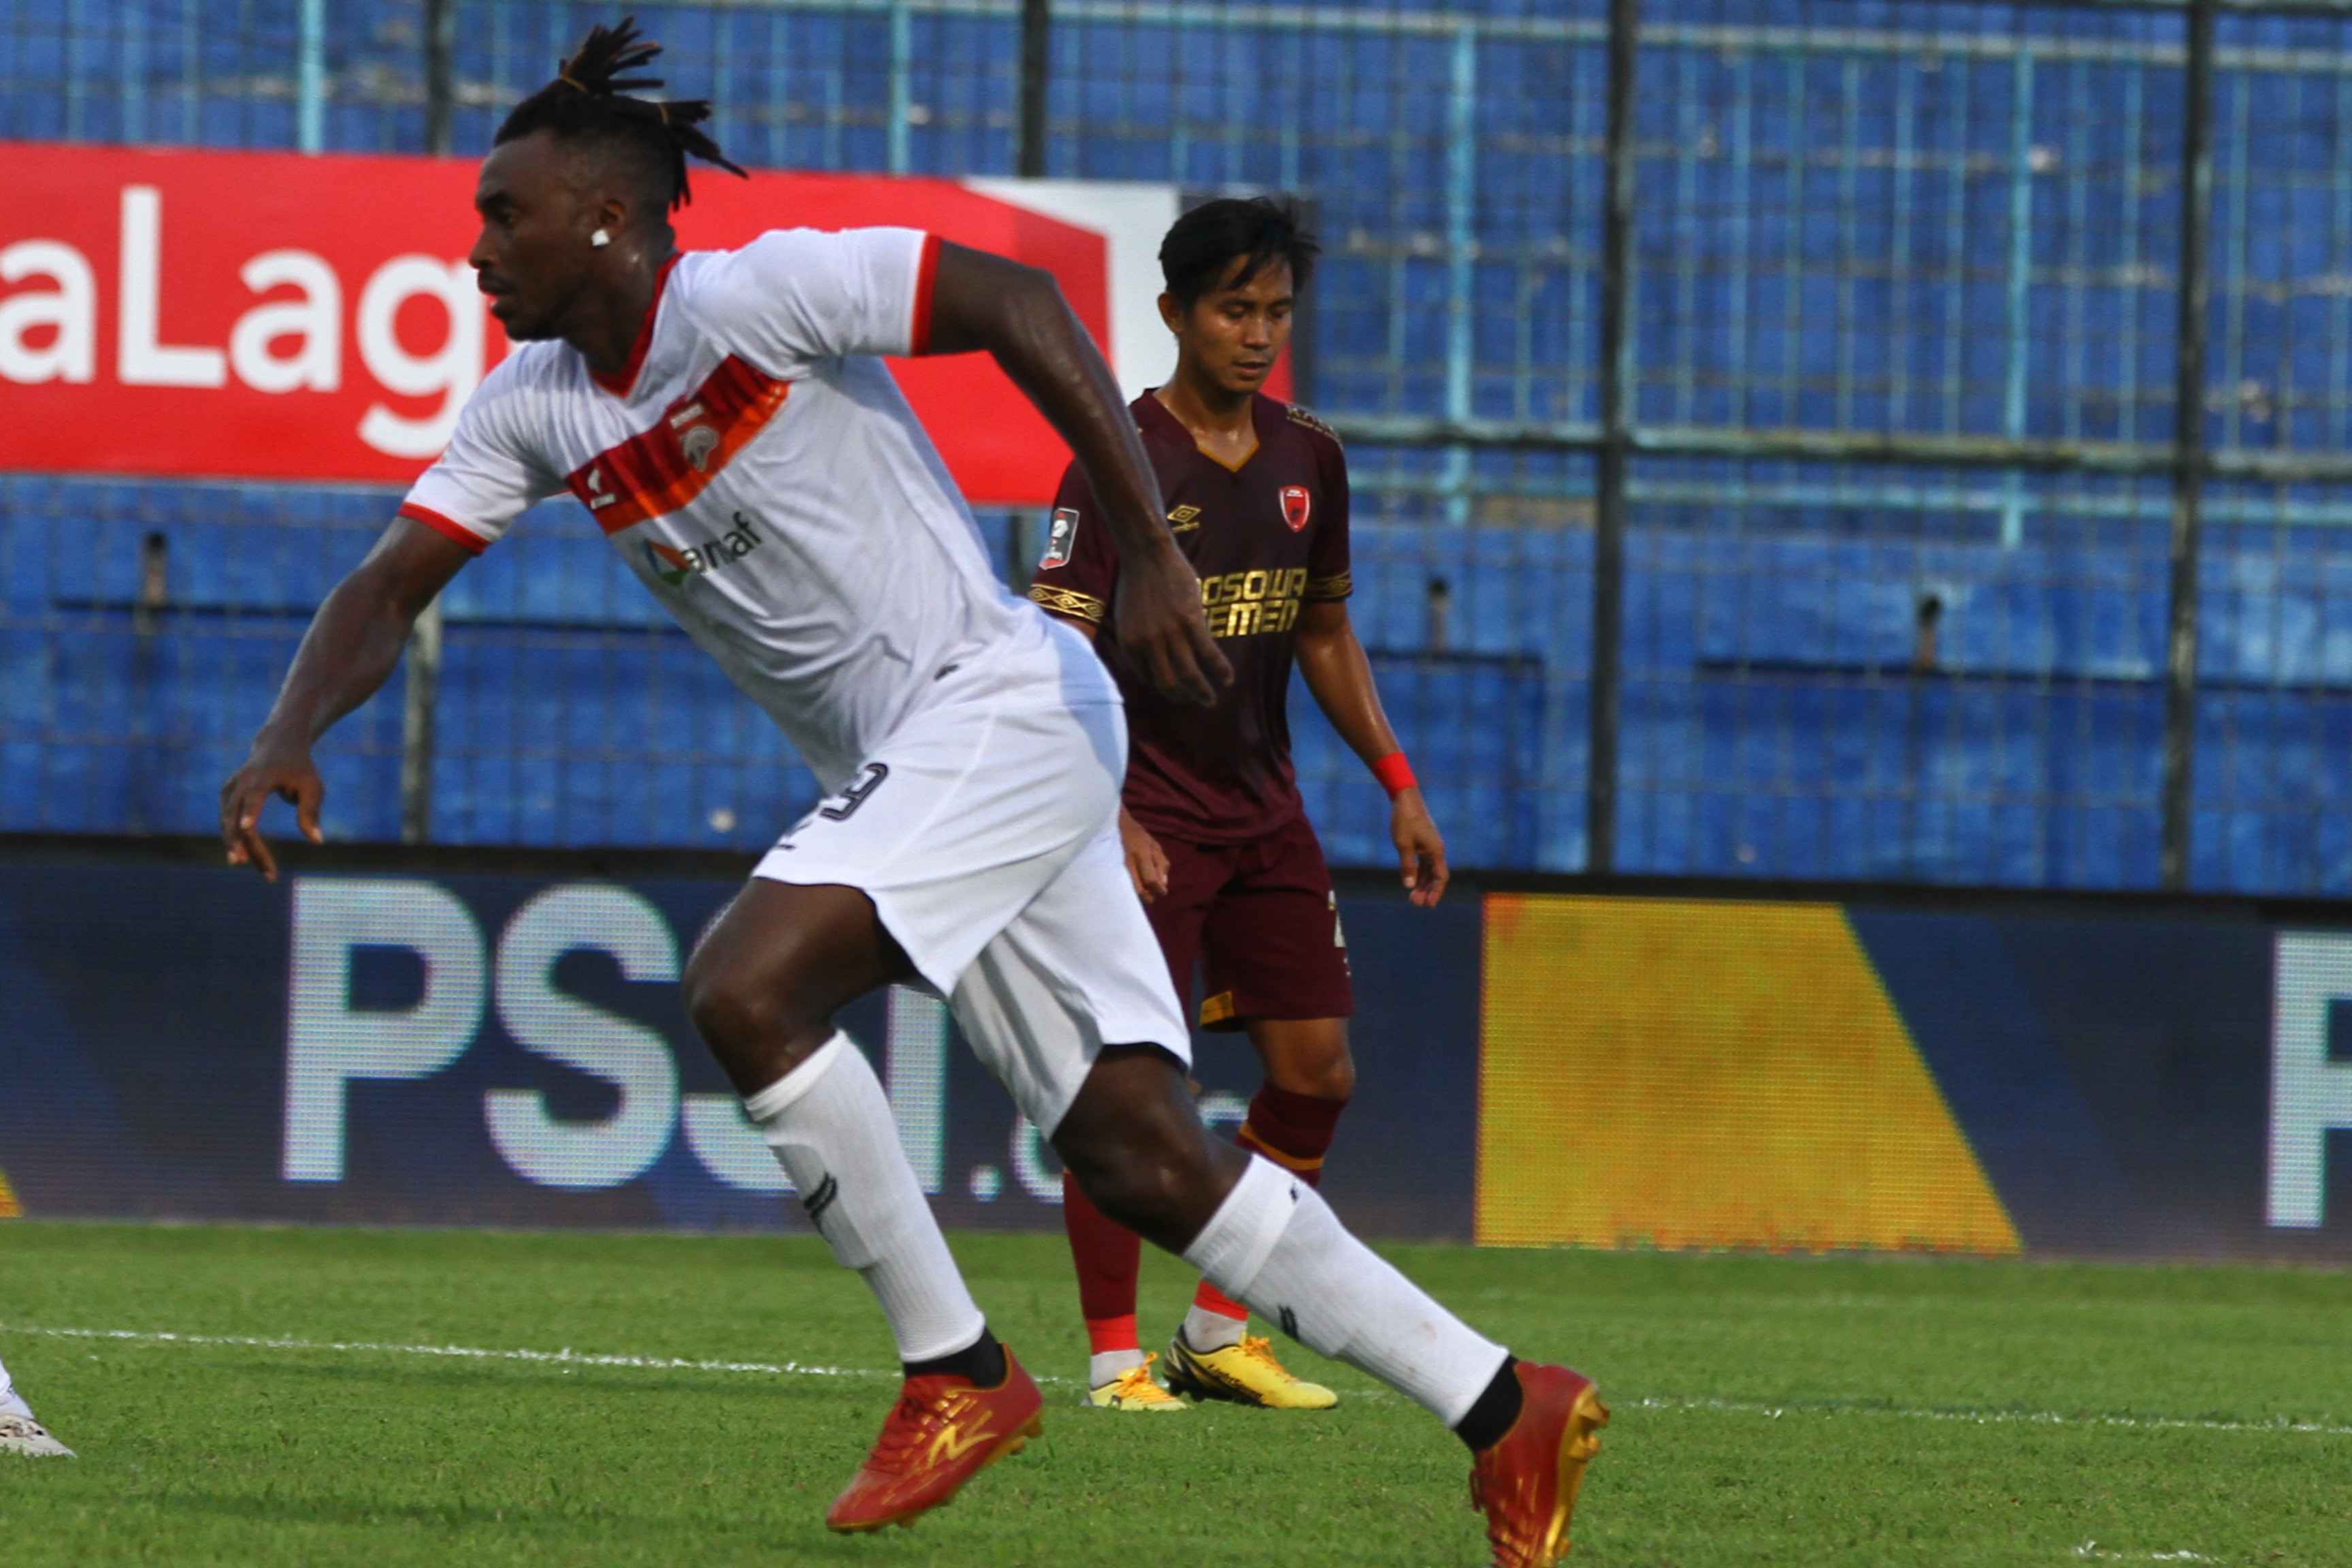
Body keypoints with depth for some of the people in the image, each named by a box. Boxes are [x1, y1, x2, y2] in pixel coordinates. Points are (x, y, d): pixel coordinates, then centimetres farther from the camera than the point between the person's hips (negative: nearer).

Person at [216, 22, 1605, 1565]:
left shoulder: (751, 296, -14)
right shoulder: (534, 406, 9)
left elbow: (1017, 300, -17)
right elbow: (392, 585, 10)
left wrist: (1148, 553, -22)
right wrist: (289, 739, -9)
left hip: (1000, 702, -8)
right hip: (897, 777, 8)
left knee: (743, 987, -23)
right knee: (1147, 1162, 2)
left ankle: (957, 1372, -10)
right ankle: (1505, 1409, 7)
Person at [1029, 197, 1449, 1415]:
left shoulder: (1307, 459, 8)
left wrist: (1399, 786, 14)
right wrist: (1106, 813, -28)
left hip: (1265, 811, 7)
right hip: (1146, 818, -7)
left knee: (1317, 1076, 4)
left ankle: (1220, 1334, 16)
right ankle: (1114, 1357, -3)